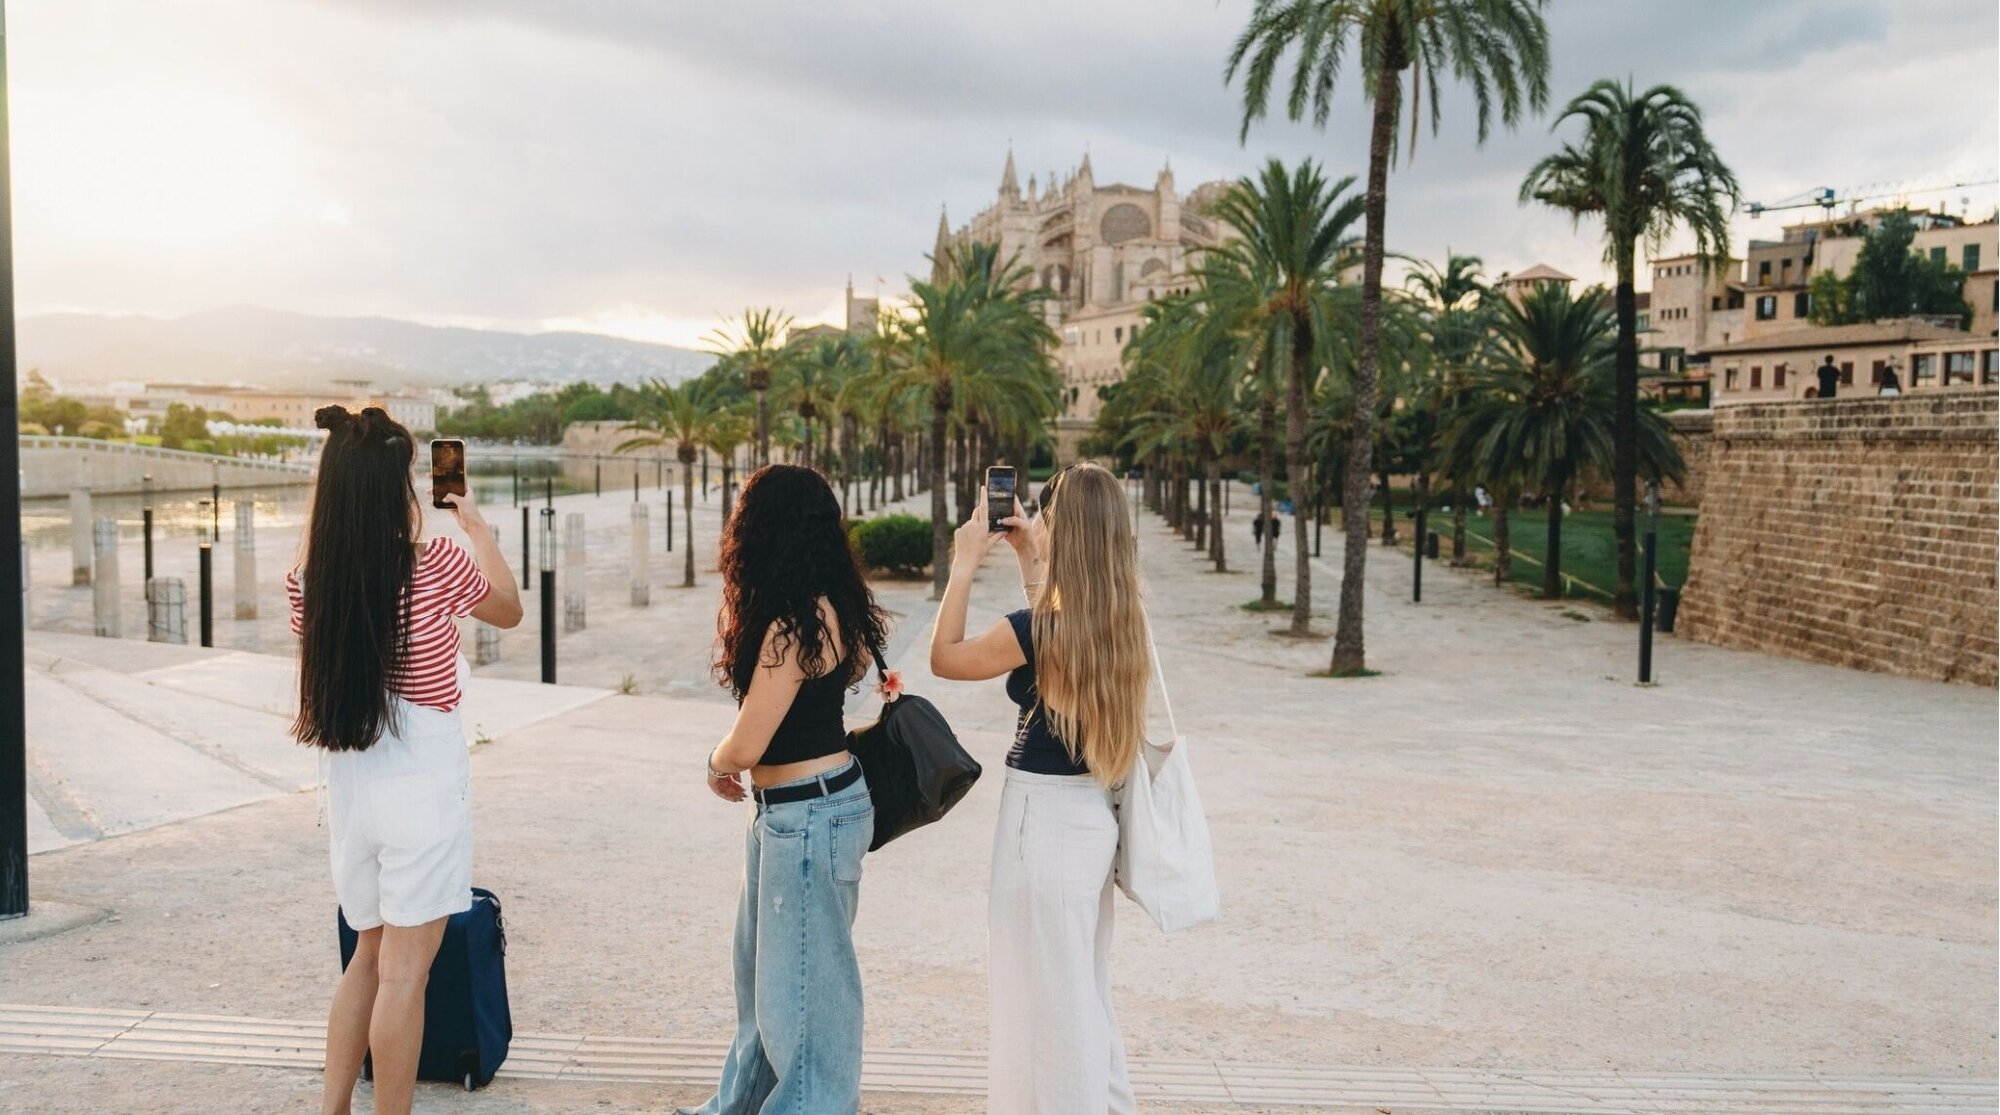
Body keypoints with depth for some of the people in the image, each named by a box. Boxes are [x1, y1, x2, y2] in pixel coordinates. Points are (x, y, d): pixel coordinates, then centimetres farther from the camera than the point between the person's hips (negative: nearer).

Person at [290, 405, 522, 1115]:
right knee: (404, 972, 2)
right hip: (423, 784, -5)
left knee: (371, 953, 22)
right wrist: (476, 525, 17)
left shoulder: (308, 581, -2)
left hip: (347, 784, 5)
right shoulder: (435, 565, -13)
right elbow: (509, 610, 7)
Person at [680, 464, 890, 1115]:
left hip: (811, 816, -10)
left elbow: (746, 745, -19)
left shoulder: (796, 622, -23)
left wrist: (717, 765, 1)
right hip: (785, 811, 10)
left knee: (802, 985, 6)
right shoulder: (826, 606, 5)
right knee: (762, 970, 23)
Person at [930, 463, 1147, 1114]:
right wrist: (1027, 563, 17)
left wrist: (965, 565, -3)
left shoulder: (1037, 629, -22)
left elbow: (945, 658, -7)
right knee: (1085, 987, 23)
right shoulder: (1116, 620, 0)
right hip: (1090, 815, 8)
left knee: (1047, 993, 7)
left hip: (1044, 819, -8)